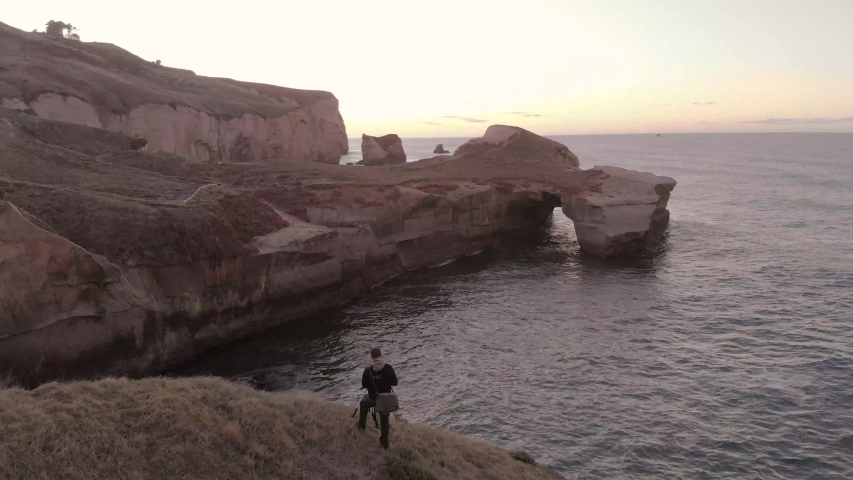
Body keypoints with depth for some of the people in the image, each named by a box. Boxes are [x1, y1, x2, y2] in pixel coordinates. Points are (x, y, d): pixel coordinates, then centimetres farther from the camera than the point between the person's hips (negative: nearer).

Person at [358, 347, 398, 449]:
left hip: (373, 398, -1)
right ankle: (384, 443, 25)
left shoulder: (368, 370, -18)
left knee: (363, 402, 33)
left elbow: (364, 385, -5)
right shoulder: (389, 368, -17)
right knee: (385, 421, 19)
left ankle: (362, 425, 43)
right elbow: (395, 383, -7)